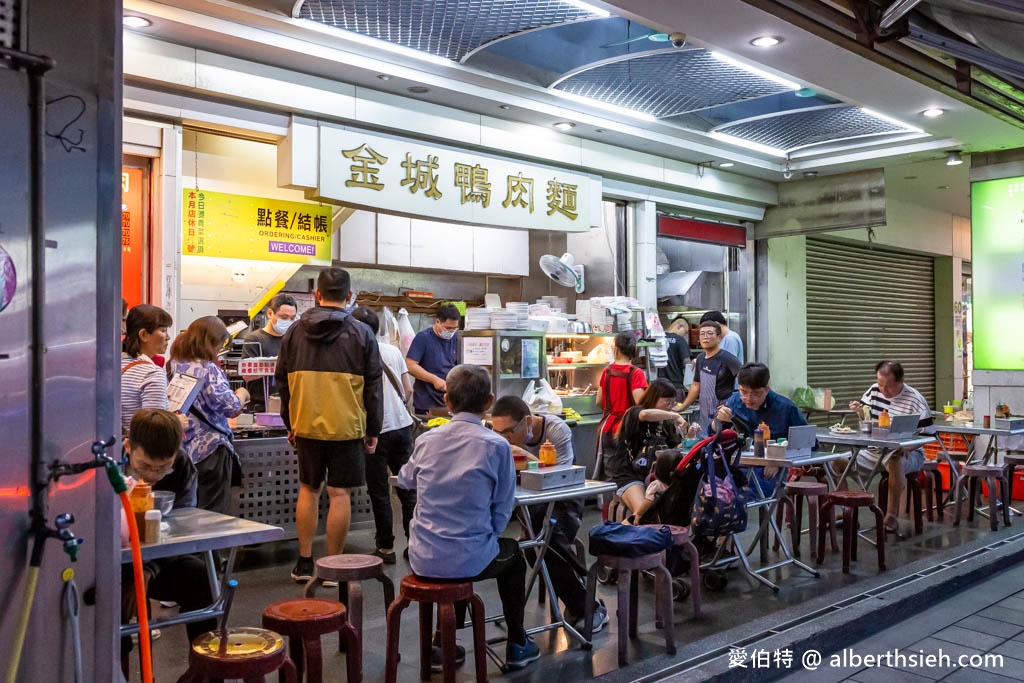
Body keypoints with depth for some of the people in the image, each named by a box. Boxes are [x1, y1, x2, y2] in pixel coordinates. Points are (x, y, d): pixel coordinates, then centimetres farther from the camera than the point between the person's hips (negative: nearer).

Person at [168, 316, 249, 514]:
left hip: (180, 450, 7)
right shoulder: (209, 371, -17)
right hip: (210, 451, -7)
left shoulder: (173, 365, 5)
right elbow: (231, 407, -18)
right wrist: (241, 394, 1)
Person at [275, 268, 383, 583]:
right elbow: (373, 385, -1)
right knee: (339, 494, 3)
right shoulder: (361, 334, -3)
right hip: (346, 427, -3)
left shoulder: (295, 332, 5)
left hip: (306, 425, 3)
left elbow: (282, 381, 11)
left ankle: (304, 562, 19)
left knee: (308, 489, 15)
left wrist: (290, 423, 21)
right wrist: (373, 430, 6)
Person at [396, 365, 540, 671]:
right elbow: (502, 508, -5)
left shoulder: (426, 440, -2)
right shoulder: (496, 445, -12)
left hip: (423, 560, 4)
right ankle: (516, 645, 34)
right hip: (468, 560, -3)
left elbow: (405, 480, 19)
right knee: (512, 554, 29)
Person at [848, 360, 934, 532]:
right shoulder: (874, 390, 4)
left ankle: (892, 515, -26)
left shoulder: (915, 400, -12)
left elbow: (928, 433, -11)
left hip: (904, 452, -5)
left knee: (895, 462, -40)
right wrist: (859, 409, -5)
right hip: (873, 449, 6)